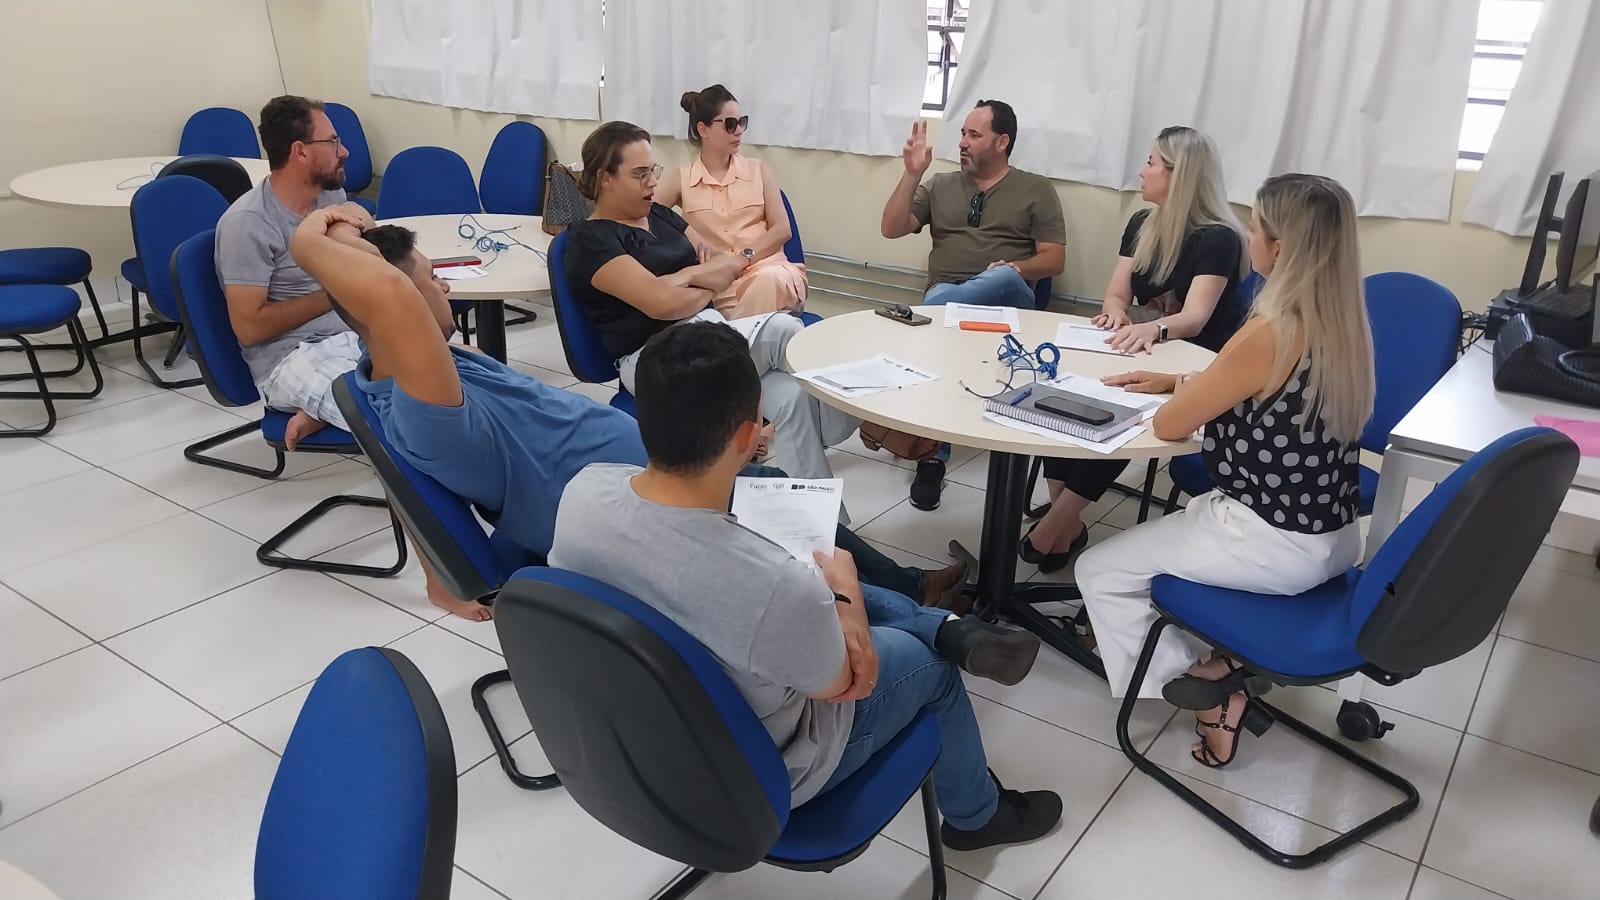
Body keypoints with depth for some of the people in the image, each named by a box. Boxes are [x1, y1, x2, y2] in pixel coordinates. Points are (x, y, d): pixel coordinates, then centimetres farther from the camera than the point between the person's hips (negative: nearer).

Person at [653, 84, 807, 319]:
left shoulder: (759, 170, 14)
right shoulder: (680, 178, 11)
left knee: (773, 279, -38)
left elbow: (782, 229, 6)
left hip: (768, 267, 3)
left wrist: (744, 258, -9)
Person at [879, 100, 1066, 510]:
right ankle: (933, 455, -37)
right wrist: (912, 173, -1)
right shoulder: (941, 185, 19)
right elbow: (892, 229, 9)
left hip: (1006, 302, -2)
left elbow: (1054, 260, 3)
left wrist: (1014, 269, -16)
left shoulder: (1036, 190, 11)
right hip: (945, 295, 2)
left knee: (1003, 278, -40)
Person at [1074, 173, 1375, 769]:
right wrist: (1181, 382, 13)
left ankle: (1197, 688, 12)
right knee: (1182, 515, 32)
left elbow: (1169, 426, -17)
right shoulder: (1343, 322, 1)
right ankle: (1219, 671, 24)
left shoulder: (1270, 334, -25)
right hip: (1333, 537, 9)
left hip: (1279, 547, -9)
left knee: (1099, 572, 5)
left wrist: (1179, 396, 4)